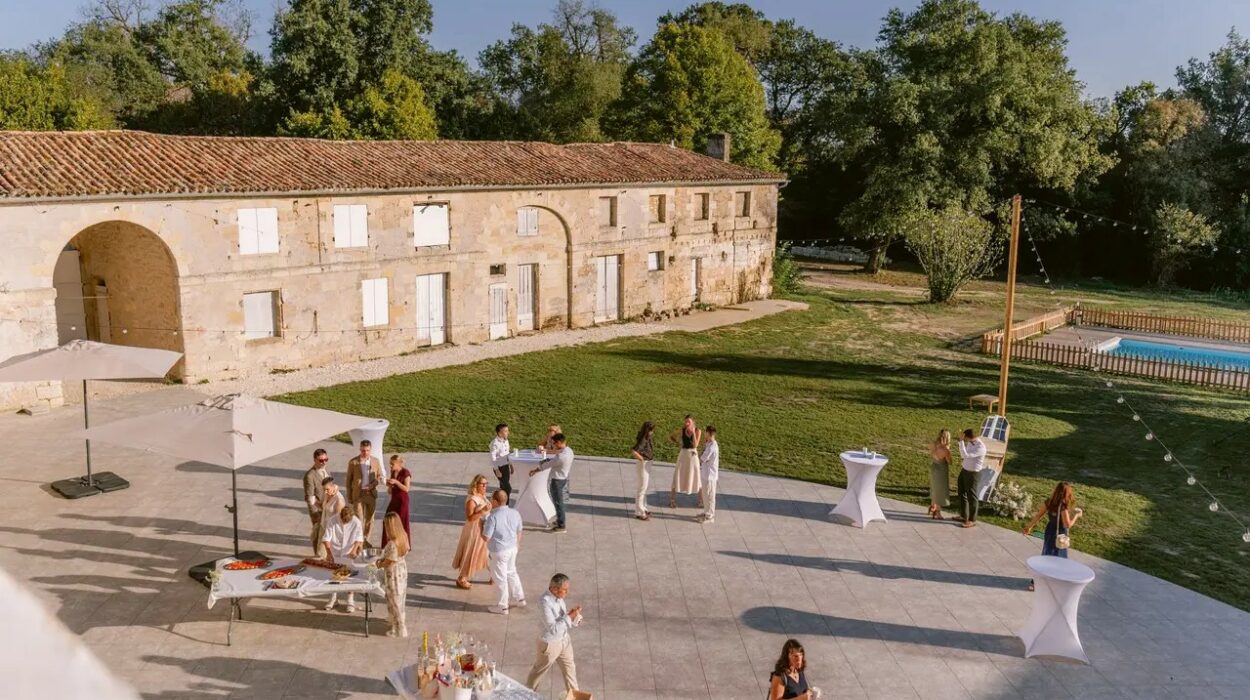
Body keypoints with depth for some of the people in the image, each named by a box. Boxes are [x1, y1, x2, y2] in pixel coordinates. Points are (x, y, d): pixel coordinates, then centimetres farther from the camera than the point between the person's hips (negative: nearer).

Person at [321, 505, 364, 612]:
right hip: (335, 554, 2)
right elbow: (327, 538, -11)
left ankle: (351, 601, 13)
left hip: (349, 555, -2)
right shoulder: (333, 521, -13)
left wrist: (354, 549, -28)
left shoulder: (356, 522, -15)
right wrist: (328, 553, -19)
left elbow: (359, 538, -12)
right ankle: (334, 599, 29)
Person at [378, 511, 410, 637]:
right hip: (402, 569, 8)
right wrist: (383, 559, 8)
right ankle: (401, 625, 39)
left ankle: (399, 630, 22)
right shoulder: (403, 537, -6)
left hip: (394, 573, -8)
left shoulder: (392, 543, -31)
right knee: (400, 600, 23)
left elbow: (389, 562, -22)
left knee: (394, 601, 9)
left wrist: (380, 564, -1)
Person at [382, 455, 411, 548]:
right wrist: (389, 484, -5)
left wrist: (396, 482, -27)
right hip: (393, 499, 7)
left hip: (402, 500, -7)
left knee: (401, 522, -1)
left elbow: (406, 489, -18)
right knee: (387, 520, 5)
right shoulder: (393, 472, 6)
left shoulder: (405, 472, -15)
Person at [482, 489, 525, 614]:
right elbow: (519, 531, 9)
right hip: (512, 548, 7)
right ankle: (519, 598, 35)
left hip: (499, 551, -6)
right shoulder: (515, 513, -4)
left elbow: (486, 538, -19)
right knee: (511, 572, 25)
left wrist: (481, 527, -1)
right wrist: (517, 544, 25)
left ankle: (503, 606, 21)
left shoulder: (493, 517, -24)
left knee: (500, 577, 9)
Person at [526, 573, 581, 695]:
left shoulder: (558, 597, -8)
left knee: (570, 669, 22)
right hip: (550, 643, -7)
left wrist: (575, 615, -16)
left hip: (564, 639, 7)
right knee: (539, 671, 18)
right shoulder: (546, 602, -32)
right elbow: (553, 628, -32)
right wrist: (569, 616, -30)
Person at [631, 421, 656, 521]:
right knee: (642, 488, 0)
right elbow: (635, 452, -38)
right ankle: (639, 512, 10)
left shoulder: (647, 438, 2)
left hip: (648, 464, 10)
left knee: (646, 486, 21)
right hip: (643, 465, -10)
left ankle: (642, 508, 35)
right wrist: (642, 459, -21)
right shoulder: (642, 440, -25)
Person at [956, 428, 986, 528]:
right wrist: (962, 457, -1)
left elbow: (965, 455, -33)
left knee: (971, 496, 1)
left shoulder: (980, 447, -26)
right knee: (962, 493, 18)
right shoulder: (970, 442, 1)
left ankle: (972, 520, 13)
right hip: (964, 470, 9)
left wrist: (961, 441, -30)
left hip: (972, 473, -9)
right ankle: (963, 516, 31)